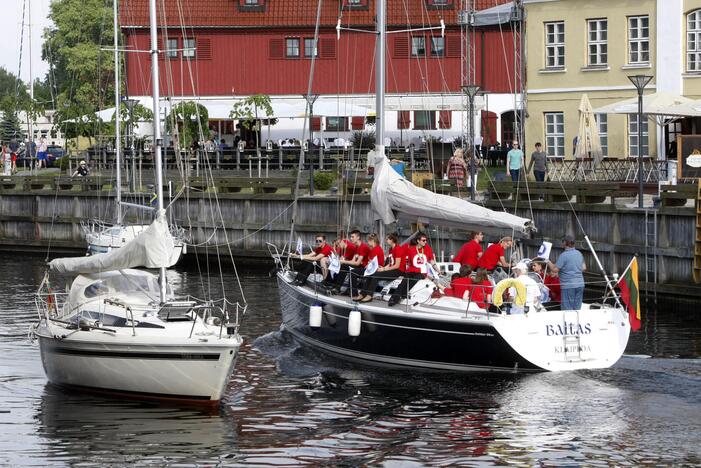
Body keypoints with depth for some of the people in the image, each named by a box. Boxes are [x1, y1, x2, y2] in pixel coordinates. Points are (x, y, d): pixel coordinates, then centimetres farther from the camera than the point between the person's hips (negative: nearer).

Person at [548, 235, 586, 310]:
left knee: (568, 310, -4)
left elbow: (555, 270, -11)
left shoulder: (564, 255, -13)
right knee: (577, 309, 10)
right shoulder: (579, 254, 10)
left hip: (568, 285, -7)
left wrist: (549, 263, 6)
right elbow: (584, 268, 17)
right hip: (580, 284, 7)